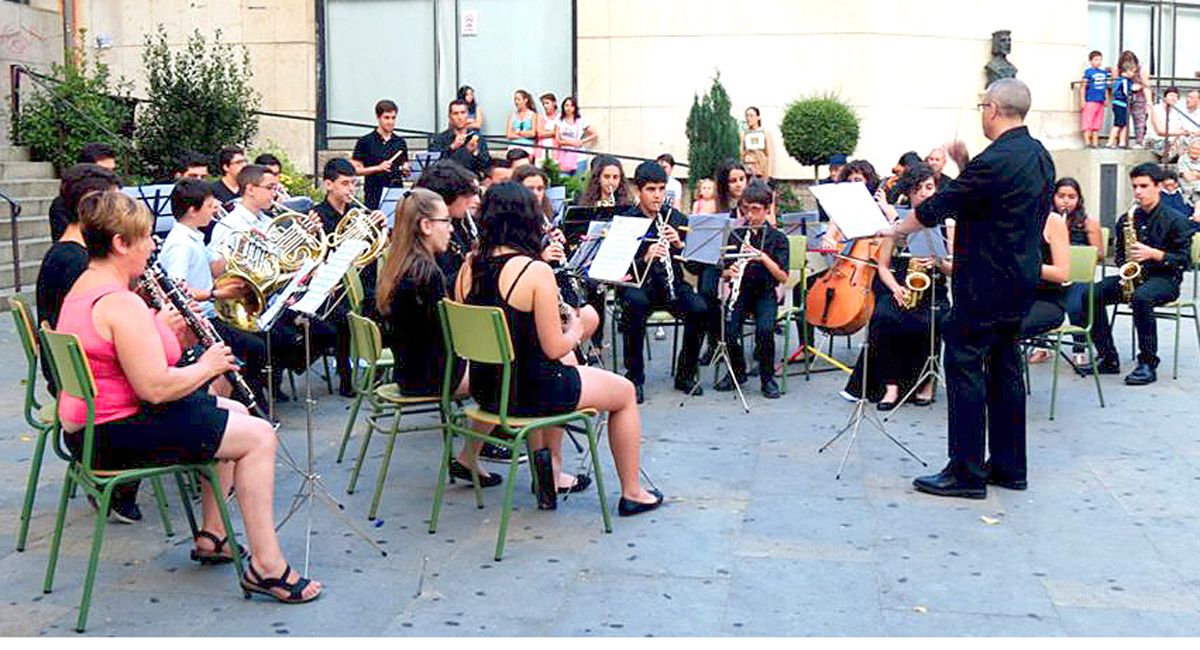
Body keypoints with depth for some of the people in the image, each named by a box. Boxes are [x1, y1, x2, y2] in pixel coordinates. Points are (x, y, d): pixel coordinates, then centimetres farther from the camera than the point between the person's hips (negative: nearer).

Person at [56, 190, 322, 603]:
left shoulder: (84, 287, 10)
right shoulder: (121, 303, -24)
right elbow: (156, 387, -28)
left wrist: (168, 329, 6)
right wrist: (207, 366, -11)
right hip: (117, 436, -11)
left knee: (235, 414, 21)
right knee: (258, 436, -12)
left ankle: (212, 536, 24)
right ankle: (266, 566, -8)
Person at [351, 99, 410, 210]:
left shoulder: (400, 142, 11)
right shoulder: (365, 142, 0)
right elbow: (355, 169, -3)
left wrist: (405, 170, -6)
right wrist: (378, 168, -15)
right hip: (374, 196, -3)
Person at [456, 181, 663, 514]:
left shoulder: (469, 267, -2)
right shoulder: (536, 271, -21)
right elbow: (554, 348, -19)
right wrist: (574, 333, 2)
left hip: (486, 388, 7)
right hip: (532, 392, -7)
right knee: (625, 392, 16)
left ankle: (550, 474, 42)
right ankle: (632, 493, 27)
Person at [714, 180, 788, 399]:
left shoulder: (777, 237, 1)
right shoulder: (736, 235, 8)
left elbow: (783, 277, -8)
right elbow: (724, 274, 8)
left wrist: (763, 257, -22)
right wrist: (729, 272, -16)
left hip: (765, 293, -2)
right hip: (740, 291, 2)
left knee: (764, 328, -31)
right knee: (729, 329, -24)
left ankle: (767, 378, -7)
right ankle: (737, 372, 5)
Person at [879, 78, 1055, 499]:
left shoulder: (995, 160, -19)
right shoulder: (1039, 156, 10)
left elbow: (939, 205, -13)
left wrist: (895, 230, 2)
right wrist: (966, 166, 8)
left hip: (986, 284, -9)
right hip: (1021, 279, 9)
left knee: (964, 367, -3)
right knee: (1004, 367, 15)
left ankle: (966, 472, 0)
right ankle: (1009, 467, 22)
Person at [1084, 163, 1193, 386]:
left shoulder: (1175, 221, -4)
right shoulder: (1127, 219, 11)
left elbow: (1184, 260, -8)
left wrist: (1153, 253, -20)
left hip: (1164, 278, -5)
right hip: (1132, 276, 5)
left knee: (1141, 297, -39)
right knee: (1093, 294, -21)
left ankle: (1148, 365, -29)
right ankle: (1108, 359, -14)